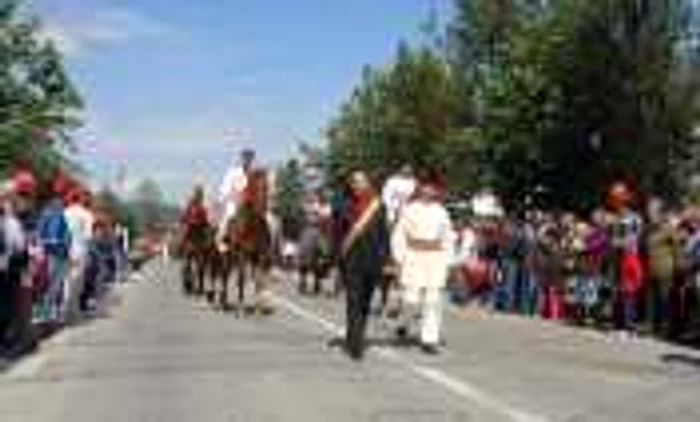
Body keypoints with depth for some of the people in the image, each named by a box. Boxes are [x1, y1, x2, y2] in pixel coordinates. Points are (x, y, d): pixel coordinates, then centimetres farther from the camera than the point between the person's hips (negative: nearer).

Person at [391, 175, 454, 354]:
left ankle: (429, 339, 5)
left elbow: (448, 238, 18)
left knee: (433, 299, -2)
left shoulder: (441, 212, 12)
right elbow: (399, 235, 1)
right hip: (414, 257, -3)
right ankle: (405, 323, 25)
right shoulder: (410, 210, 2)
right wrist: (399, 258, -5)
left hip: (436, 258, 3)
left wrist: (446, 259, 11)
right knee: (412, 298, -7)